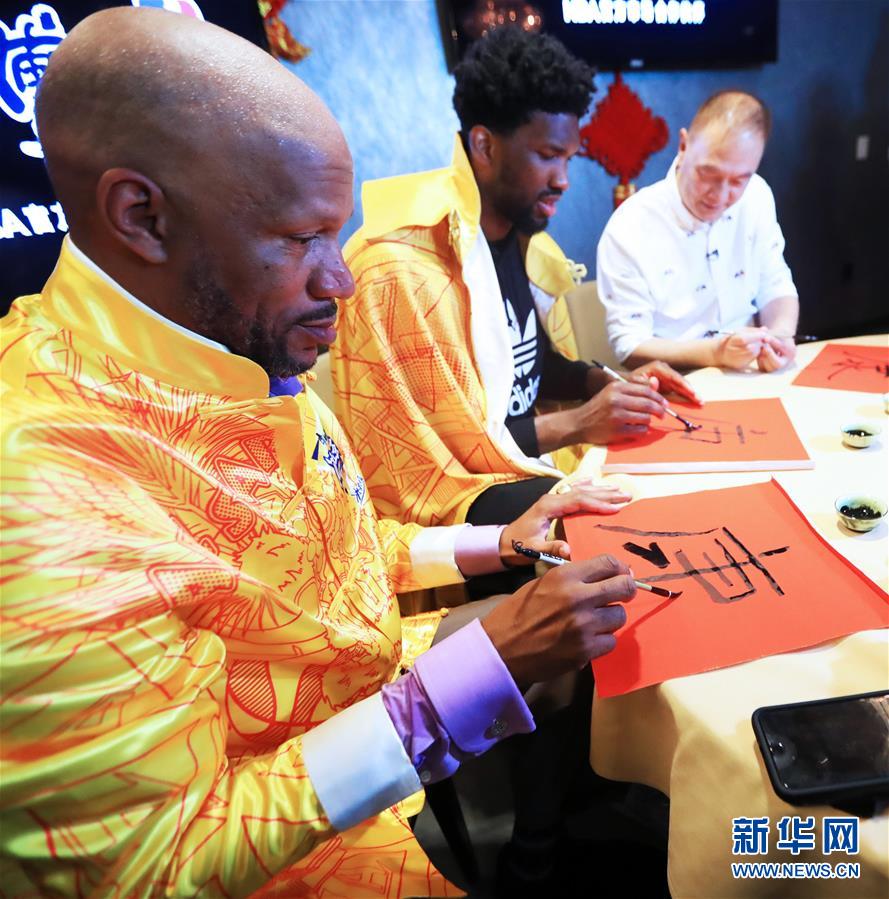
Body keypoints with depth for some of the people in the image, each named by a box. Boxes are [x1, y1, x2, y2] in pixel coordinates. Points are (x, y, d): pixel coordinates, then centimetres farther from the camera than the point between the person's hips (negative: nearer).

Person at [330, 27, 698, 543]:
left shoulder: (518, 230, 4)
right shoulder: (402, 269, -23)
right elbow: (432, 448, -21)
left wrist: (611, 385, -3)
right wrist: (578, 425, -20)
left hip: (528, 457, 9)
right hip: (450, 489, -8)